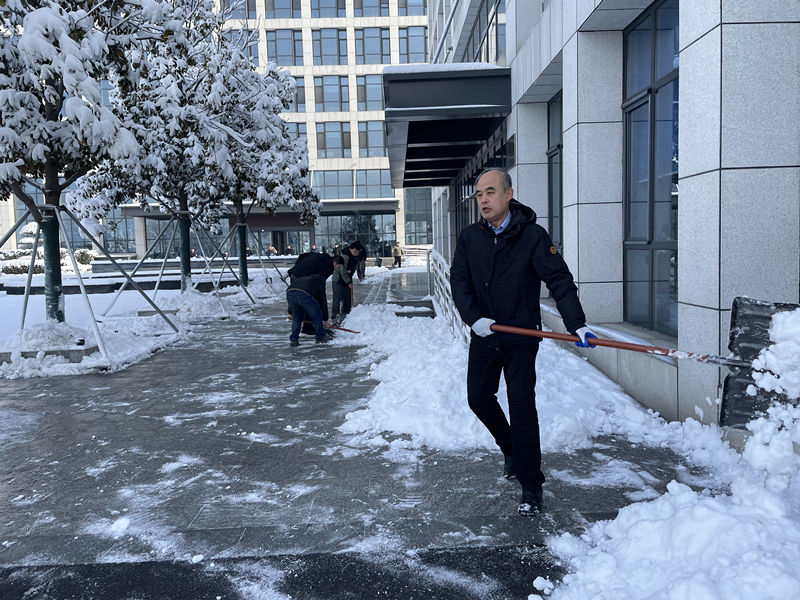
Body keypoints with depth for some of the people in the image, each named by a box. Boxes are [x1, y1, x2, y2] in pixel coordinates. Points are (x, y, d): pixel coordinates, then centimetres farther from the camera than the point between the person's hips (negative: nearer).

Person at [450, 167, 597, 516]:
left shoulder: (532, 235, -10)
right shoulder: (470, 238, 1)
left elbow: (559, 280, -15)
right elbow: (459, 281, -4)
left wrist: (577, 325, -25)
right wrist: (474, 318, -20)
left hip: (521, 337, -5)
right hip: (483, 336, 5)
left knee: (521, 406, -6)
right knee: (478, 398, 12)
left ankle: (531, 486, 7)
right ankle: (511, 450, 39)